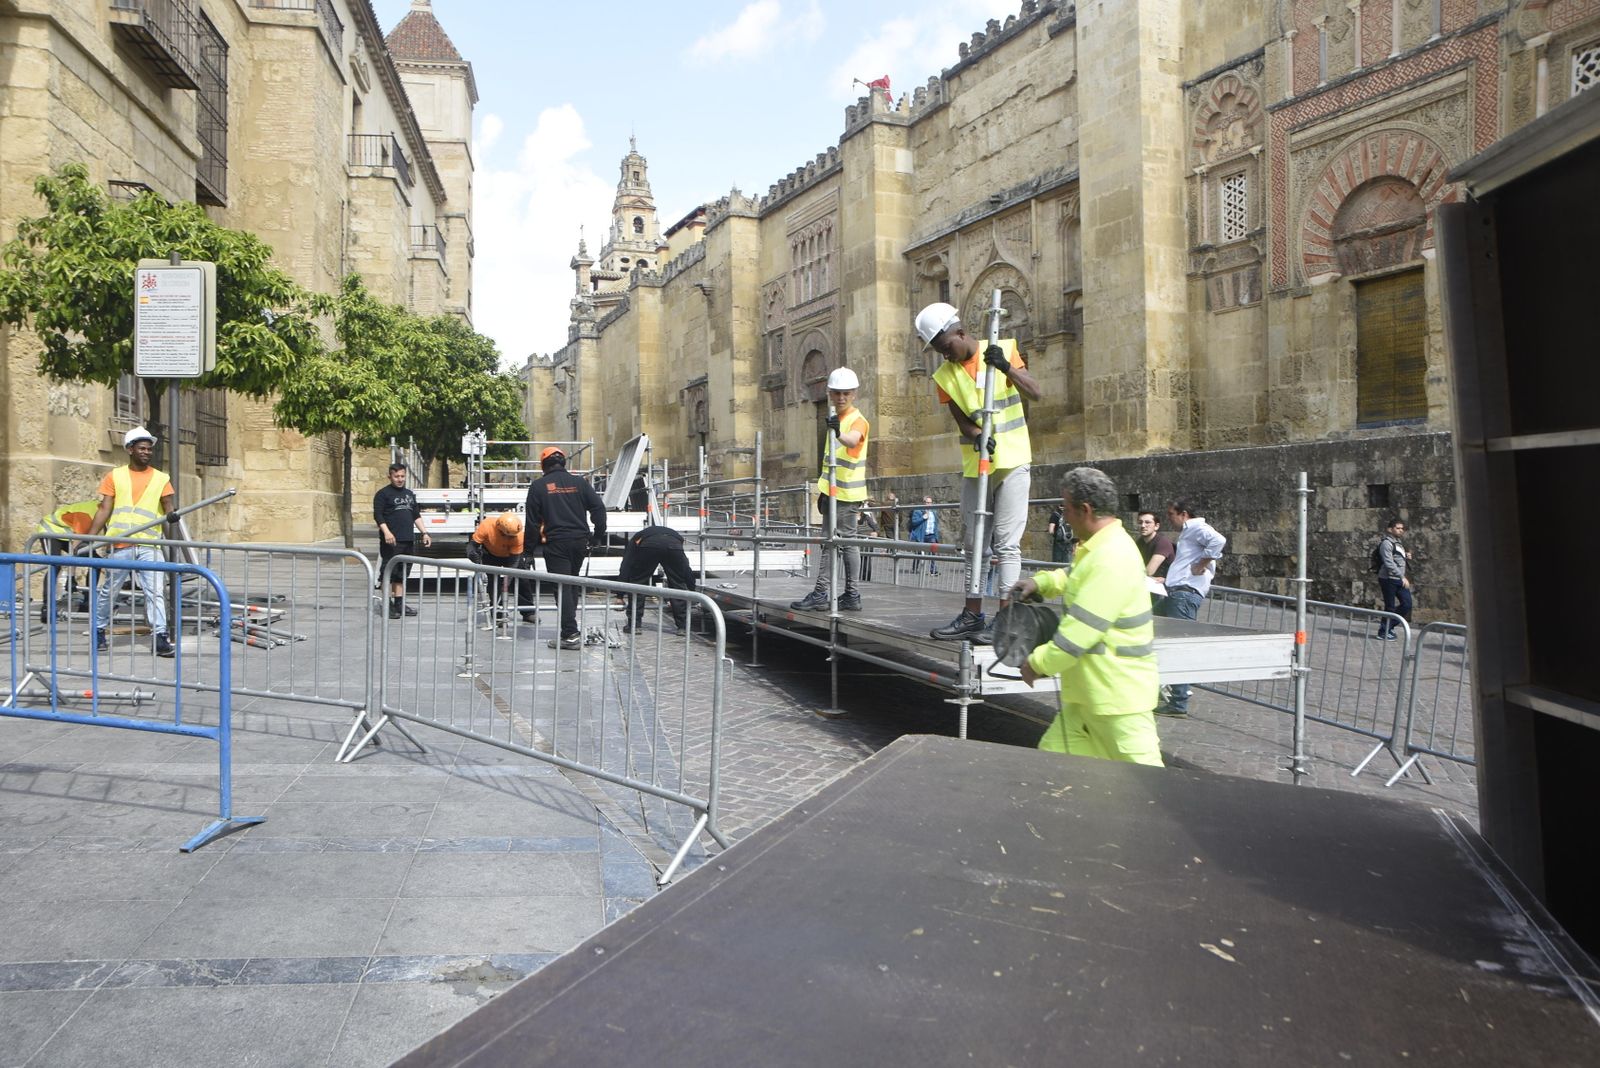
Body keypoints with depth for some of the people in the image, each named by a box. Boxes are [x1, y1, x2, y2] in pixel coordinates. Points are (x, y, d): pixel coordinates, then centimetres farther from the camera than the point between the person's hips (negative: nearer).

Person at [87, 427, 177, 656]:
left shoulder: (161, 478, 9)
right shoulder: (115, 476, 8)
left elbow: (167, 505, 2)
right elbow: (104, 510, 5)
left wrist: (171, 514, -23)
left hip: (149, 544, -1)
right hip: (119, 545, 1)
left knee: (156, 591, -9)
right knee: (107, 590, 11)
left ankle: (161, 637, -10)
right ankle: (99, 631, 28)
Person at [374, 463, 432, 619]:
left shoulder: (410, 494, 20)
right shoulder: (383, 494, -2)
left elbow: (416, 516, 24)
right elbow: (378, 515, -11)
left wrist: (424, 533, 15)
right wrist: (386, 532, -24)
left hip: (408, 540, 7)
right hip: (391, 541, -7)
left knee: (402, 572, 10)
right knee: (389, 572, -6)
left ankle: (399, 603, 15)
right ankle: (388, 605, -3)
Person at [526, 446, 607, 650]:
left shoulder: (538, 486, -2)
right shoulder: (579, 482, 5)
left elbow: (532, 519, -1)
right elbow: (598, 508, 1)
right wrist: (598, 535, 10)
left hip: (555, 543, -3)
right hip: (580, 541, 4)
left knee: (562, 587, -3)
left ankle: (570, 634, -7)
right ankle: (570, 623, 24)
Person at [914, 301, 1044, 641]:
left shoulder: (1004, 349, -4)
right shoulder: (945, 375, 3)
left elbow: (1036, 393, -10)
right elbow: (962, 420, -4)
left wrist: (1006, 367, -25)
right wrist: (978, 437, -26)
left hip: (1012, 463, -4)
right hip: (975, 466, 4)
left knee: (1007, 543, -8)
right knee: (975, 545, 11)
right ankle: (973, 615, 19)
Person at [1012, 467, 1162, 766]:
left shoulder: (1112, 559, -24)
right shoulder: (1101, 548, 9)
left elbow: (1081, 629, -25)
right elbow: (1076, 577, 31)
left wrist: (1038, 664, -15)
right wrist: (1041, 583, 12)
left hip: (1118, 692, -10)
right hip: (1091, 689, 10)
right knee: (1055, 754, 12)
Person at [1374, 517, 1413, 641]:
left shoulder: (1397, 542, 16)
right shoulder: (1386, 543, -13)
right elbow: (1389, 563, -20)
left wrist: (1406, 556, 4)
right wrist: (1402, 577, -21)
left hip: (1398, 580, 9)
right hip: (1388, 579, -9)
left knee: (1407, 603, 6)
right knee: (1390, 607, -2)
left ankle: (1387, 625, 19)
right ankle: (1383, 633, 11)